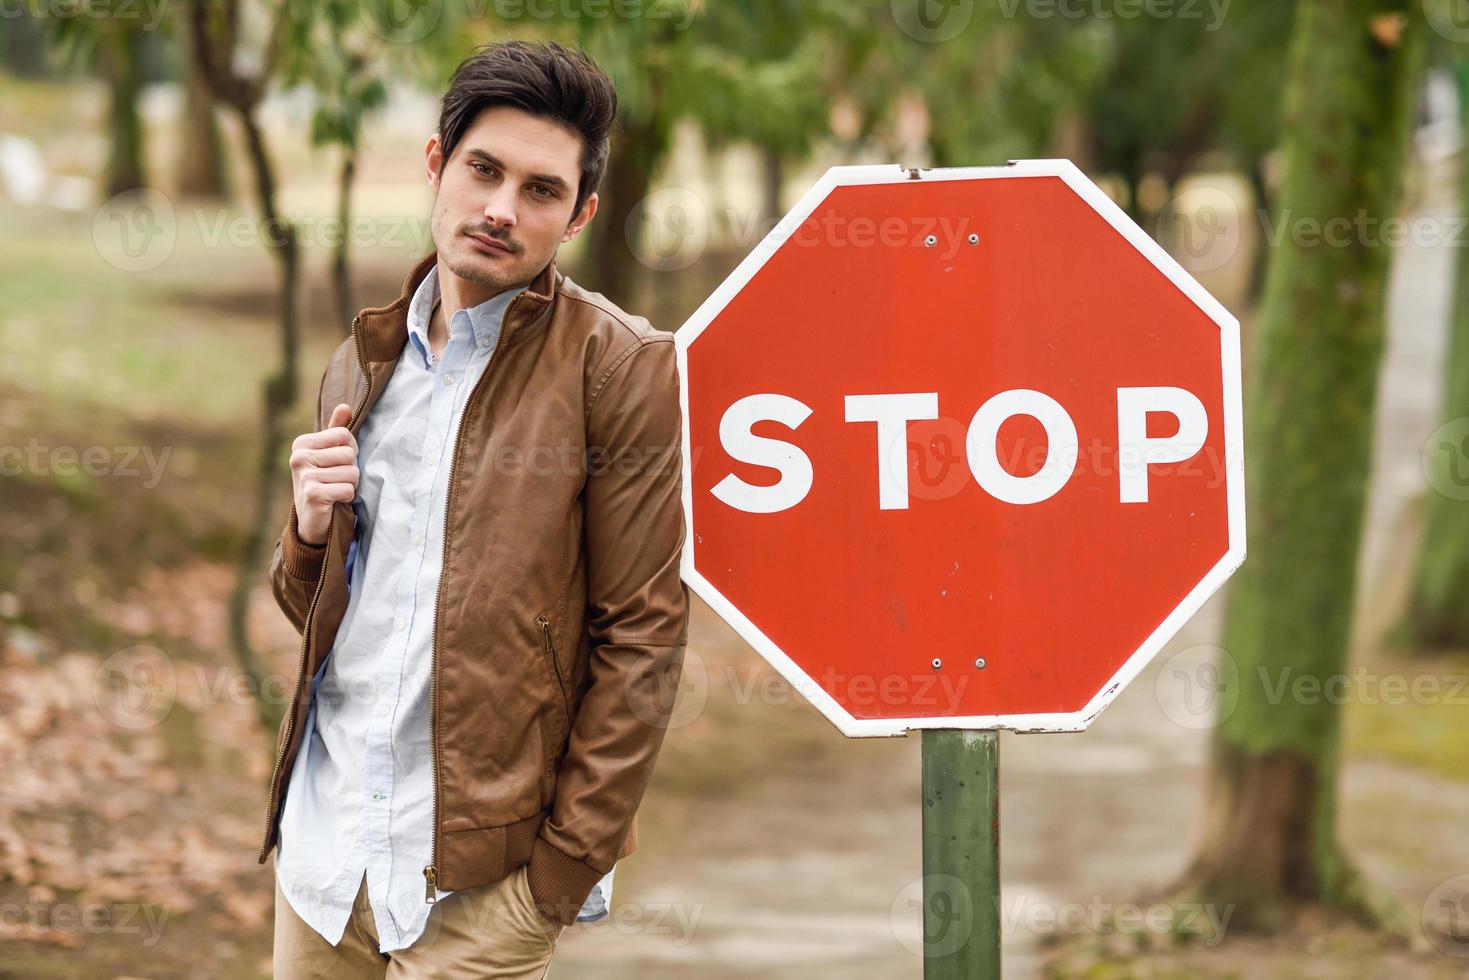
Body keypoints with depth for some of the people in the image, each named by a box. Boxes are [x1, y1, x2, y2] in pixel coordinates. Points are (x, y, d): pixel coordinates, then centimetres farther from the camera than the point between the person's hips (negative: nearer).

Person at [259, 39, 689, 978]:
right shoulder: (365, 359, 11)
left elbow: (642, 639, -8)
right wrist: (312, 527, -4)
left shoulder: (622, 370, -7)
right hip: (323, 836, 5)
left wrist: (563, 868, -12)